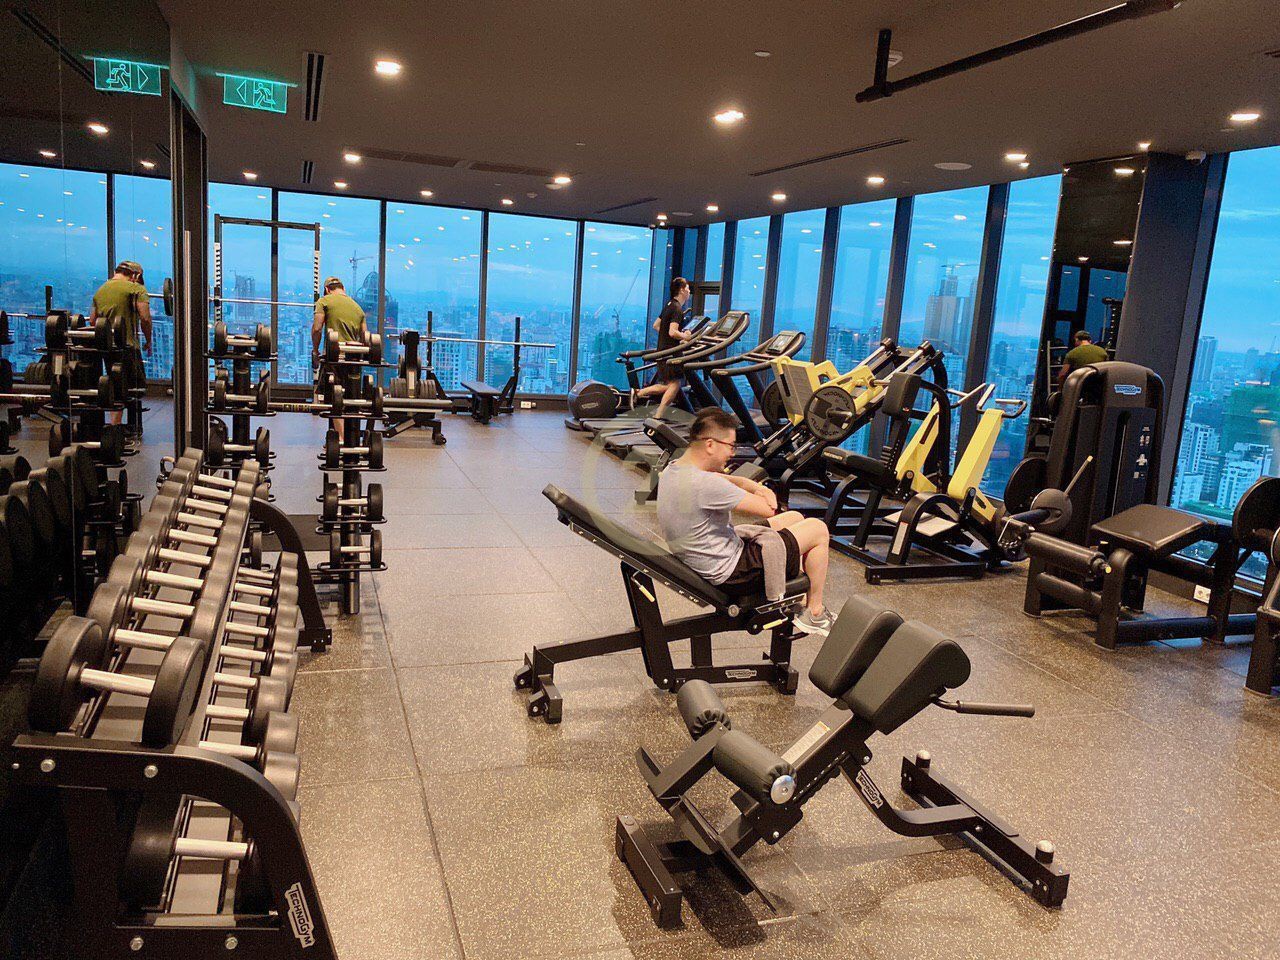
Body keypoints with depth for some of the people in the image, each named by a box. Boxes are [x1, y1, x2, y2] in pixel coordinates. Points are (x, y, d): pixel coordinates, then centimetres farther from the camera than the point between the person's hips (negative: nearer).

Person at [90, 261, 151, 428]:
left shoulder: (100, 290, 17)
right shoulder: (136, 289, -3)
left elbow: (92, 320, 16)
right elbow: (145, 318, -11)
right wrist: (148, 341, 1)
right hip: (127, 345, -7)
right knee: (135, 387, -2)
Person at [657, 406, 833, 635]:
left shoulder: (673, 469, -1)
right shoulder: (703, 484, -31)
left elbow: (728, 480, 12)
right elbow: (768, 509, -25)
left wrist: (759, 488, -8)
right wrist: (763, 495, -3)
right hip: (732, 574, -10)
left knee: (795, 518, 21)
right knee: (818, 530, 2)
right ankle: (814, 615, 17)